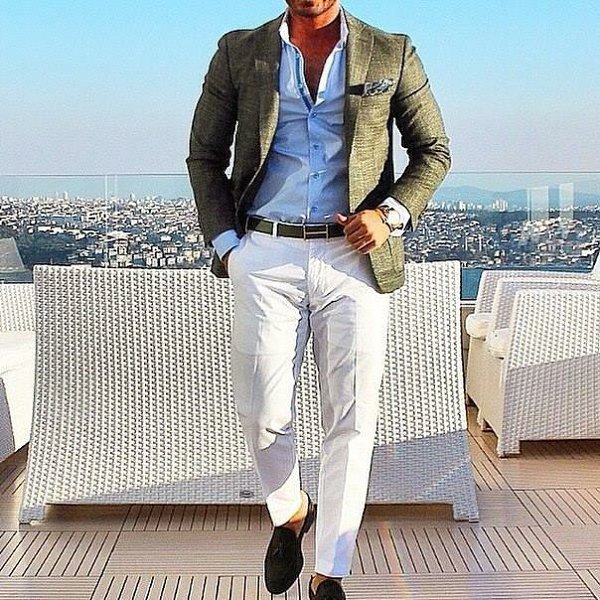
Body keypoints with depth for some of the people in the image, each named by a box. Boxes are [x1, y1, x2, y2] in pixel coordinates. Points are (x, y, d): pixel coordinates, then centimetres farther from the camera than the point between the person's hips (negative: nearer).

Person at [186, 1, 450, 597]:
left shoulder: (392, 54, 7)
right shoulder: (238, 53, 8)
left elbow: (434, 151, 12)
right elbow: (204, 158, 12)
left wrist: (391, 213, -6)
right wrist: (225, 244, 0)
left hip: (354, 257, 0)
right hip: (266, 256, 1)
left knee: (351, 419, 0)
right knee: (262, 414, 1)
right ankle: (290, 514, 33)